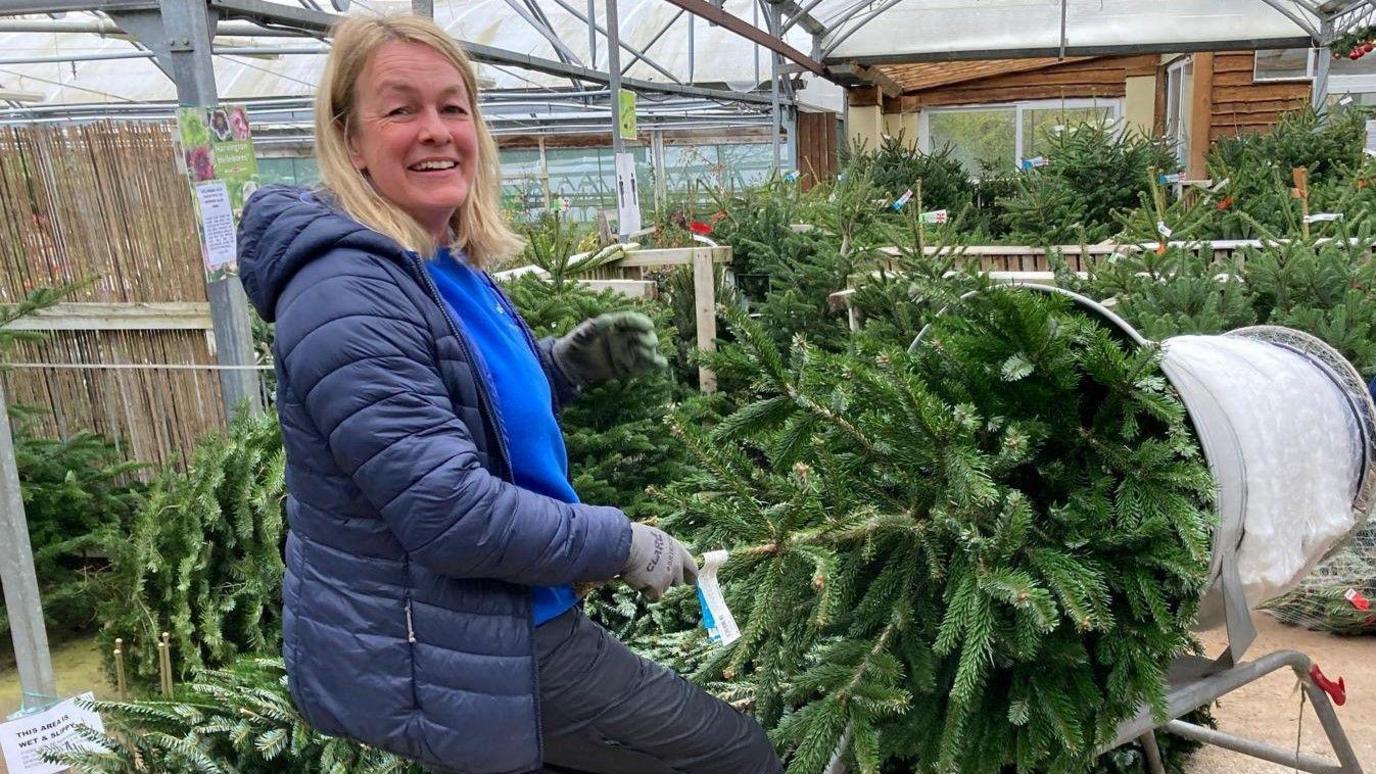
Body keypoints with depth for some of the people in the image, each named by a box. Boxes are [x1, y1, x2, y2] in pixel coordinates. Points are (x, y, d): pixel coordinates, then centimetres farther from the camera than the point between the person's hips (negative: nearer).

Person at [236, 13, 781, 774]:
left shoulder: (442, 266, 6)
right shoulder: (349, 294, -25)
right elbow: (448, 512, -29)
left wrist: (566, 362, 0)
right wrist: (624, 543, -18)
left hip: (459, 625, 10)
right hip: (430, 666, -10)